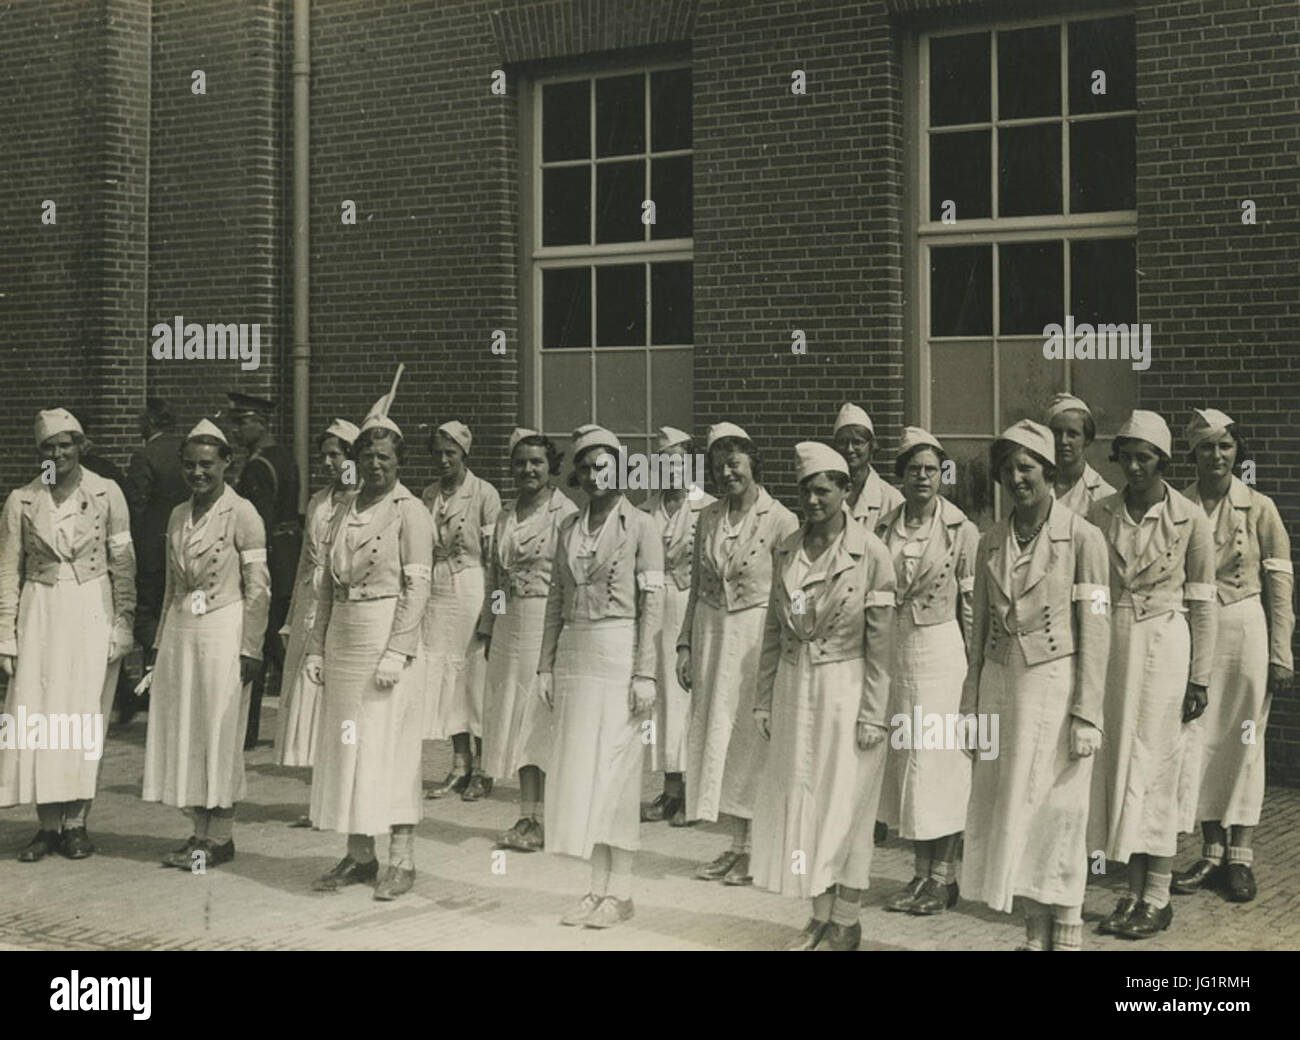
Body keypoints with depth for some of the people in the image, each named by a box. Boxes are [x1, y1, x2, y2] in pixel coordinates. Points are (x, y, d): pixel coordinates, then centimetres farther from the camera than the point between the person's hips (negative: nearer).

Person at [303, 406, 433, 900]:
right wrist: (316, 647, 10)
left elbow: (416, 587, -11)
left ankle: (401, 860, 2)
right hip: (343, 639, 6)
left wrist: (396, 653, -18)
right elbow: (328, 585, 16)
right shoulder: (345, 512, 14)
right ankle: (359, 856, 17)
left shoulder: (409, 511, -5)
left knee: (390, 747, -5)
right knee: (346, 746, 8)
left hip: (389, 635, -6)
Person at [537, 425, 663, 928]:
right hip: (574, 653, 5)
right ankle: (597, 886, 14)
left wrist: (645, 673, -13)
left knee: (614, 770, -3)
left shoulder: (640, 526, -3)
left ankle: (620, 890, 6)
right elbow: (557, 598, 15)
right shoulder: (569, 527, 13)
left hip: (619, 652, -5)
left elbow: (652, 602, -7)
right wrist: (546, 664, 10)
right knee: (579, 770, 6)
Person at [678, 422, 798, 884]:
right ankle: (736, 846, 18)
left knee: (752, 737, -2)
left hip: (757, 634, -6)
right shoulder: (708, 518, 9)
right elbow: (697, 586, 14)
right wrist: (685, 644, 9)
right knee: (714, 733, 7)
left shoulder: (781, 520, -8)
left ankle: (756, 850, 9)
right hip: (711, 634, 6)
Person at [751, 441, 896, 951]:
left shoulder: (870, 552, -8)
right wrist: (764, 699, 8)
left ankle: (846, 922, 14)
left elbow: (880, 640, -8)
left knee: (845, 804, 2)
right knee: (798, 802, 8)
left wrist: (873, 713, -11)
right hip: (794, 687, 5)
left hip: (845, 688, -5)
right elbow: (773, 629, 10)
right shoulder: (785, 550, 6)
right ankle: (820, 915, 20)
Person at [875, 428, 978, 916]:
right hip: (894, 651, 4)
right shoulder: (884, 529, 6)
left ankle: (944, 875, 8)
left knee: (941, 760, -2)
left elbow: (972, 602, -2)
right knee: (905, 761, 7)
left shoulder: (961, 530, -4)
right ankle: (921, 871, 17)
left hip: (942, 650, -4)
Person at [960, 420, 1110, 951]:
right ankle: (1035, 931, 19)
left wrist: (1087, 714, -11)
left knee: (1057, 813, 0)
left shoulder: (1083, 538, -7)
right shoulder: (991, 542, 8)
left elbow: (1094, 632, -8)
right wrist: (971, 703, 12)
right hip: (1000, 687, 5)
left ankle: (1067, 933, 14)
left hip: (1055, 686, -5)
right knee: (1008, 811, 7)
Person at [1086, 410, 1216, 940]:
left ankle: (1158, 898, 7)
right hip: (1109, 643, 4)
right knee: (1117, 764, 5)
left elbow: (1203, 602, -1)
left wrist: (1199, 678, -3)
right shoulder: (1100, 514, 5)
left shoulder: (1190, 518, -3)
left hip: (1164, 644, -3)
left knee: (1153, 766, -2)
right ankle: (1134, 892, 14)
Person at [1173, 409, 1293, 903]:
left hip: (1245, 630, -2)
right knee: (1198, 738, 4)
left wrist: (1280, 655, -5)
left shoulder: (1259, 509, -1)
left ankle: (1240, 855, 12)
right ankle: (1212, 852, 16)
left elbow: (1278, 585, -1)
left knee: (1244, 740, 3)